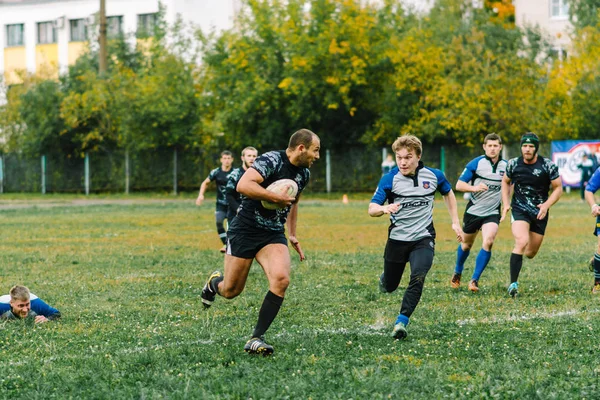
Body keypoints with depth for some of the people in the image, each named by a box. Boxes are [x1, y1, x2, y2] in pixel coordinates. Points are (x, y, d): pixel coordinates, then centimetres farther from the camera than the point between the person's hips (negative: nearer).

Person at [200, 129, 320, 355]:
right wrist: (276, 197, -26)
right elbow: (243, 185, -30)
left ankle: (256, 339, -13)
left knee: (281, 279, -21)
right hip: (245, 232, -6)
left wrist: (292, 235, 24)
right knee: (231, 291, 2)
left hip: (274, 235, 6)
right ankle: (214, 283, 42)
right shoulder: (271, 161, -18)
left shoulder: (304, 174, 9)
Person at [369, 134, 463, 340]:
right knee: (390, 287, 12)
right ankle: (385, 277, 50)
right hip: (397, 239, 0)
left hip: (423, 239, 0)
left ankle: (401, 321, -21)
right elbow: (372, 209, -15)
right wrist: (384, 208, -38)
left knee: (418, 278, -25)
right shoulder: (389, 179, -10)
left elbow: (448, 193, 19)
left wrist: (455, 222, 14)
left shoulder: (434, 176, -3)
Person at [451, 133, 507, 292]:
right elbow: (459, 185, -11)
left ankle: (475, 280, -12)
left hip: (492, 213, 1)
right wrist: (474, 188, -29)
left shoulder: (505, 166, 0)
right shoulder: (476, 163, -10)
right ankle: (457, 273, 43)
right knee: (467, 244, 15)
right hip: (473, 211, -1)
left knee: (488, 242, -22)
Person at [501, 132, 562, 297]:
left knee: (531, 253, 9)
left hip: (540, 212, 1)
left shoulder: (548, 165, -9)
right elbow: (506, 182, 15)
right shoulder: (513, 164, -4)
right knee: (522, 242, -26)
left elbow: (558, 188, -1)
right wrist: (506, 204, 4)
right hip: (519, 210, -1)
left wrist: (546, 205, -16)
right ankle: (513, 283, -22)